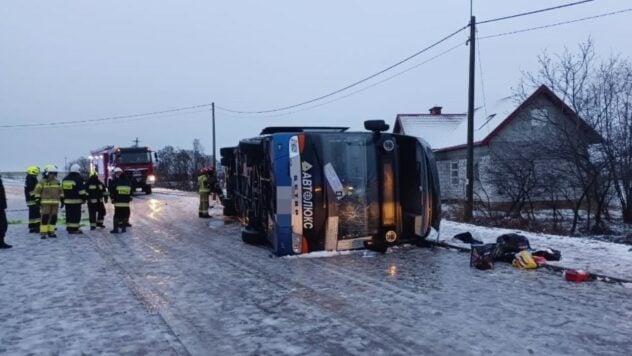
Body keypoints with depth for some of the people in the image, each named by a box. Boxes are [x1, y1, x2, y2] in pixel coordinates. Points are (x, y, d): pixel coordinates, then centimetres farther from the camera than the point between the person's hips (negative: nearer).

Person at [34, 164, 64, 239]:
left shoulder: (57, 182, 12)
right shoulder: (42, 182, -2)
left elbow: (60, 191, 17)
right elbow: (37, 191, -1)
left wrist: (62, 200, 12)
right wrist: (38, 200, -7)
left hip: (55, 203, 5)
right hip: (45, 203, -5)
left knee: (53, 218, 5)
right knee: (45, 218, -8)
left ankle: (51, 232, 14)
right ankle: (43, 233, -4)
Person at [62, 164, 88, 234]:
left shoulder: (65, 179, 16)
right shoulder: (79, 178, -8)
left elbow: (62, 189, 20)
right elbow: (82, 190, -14)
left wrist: (63, 199, 25)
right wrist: (84, 197, -7)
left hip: (67, 200, 7)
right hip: (76, 200, -7)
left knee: (69, 214, 11)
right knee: (76, 215, -5)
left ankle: (69, 228, 15)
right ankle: (74, 229, -8)